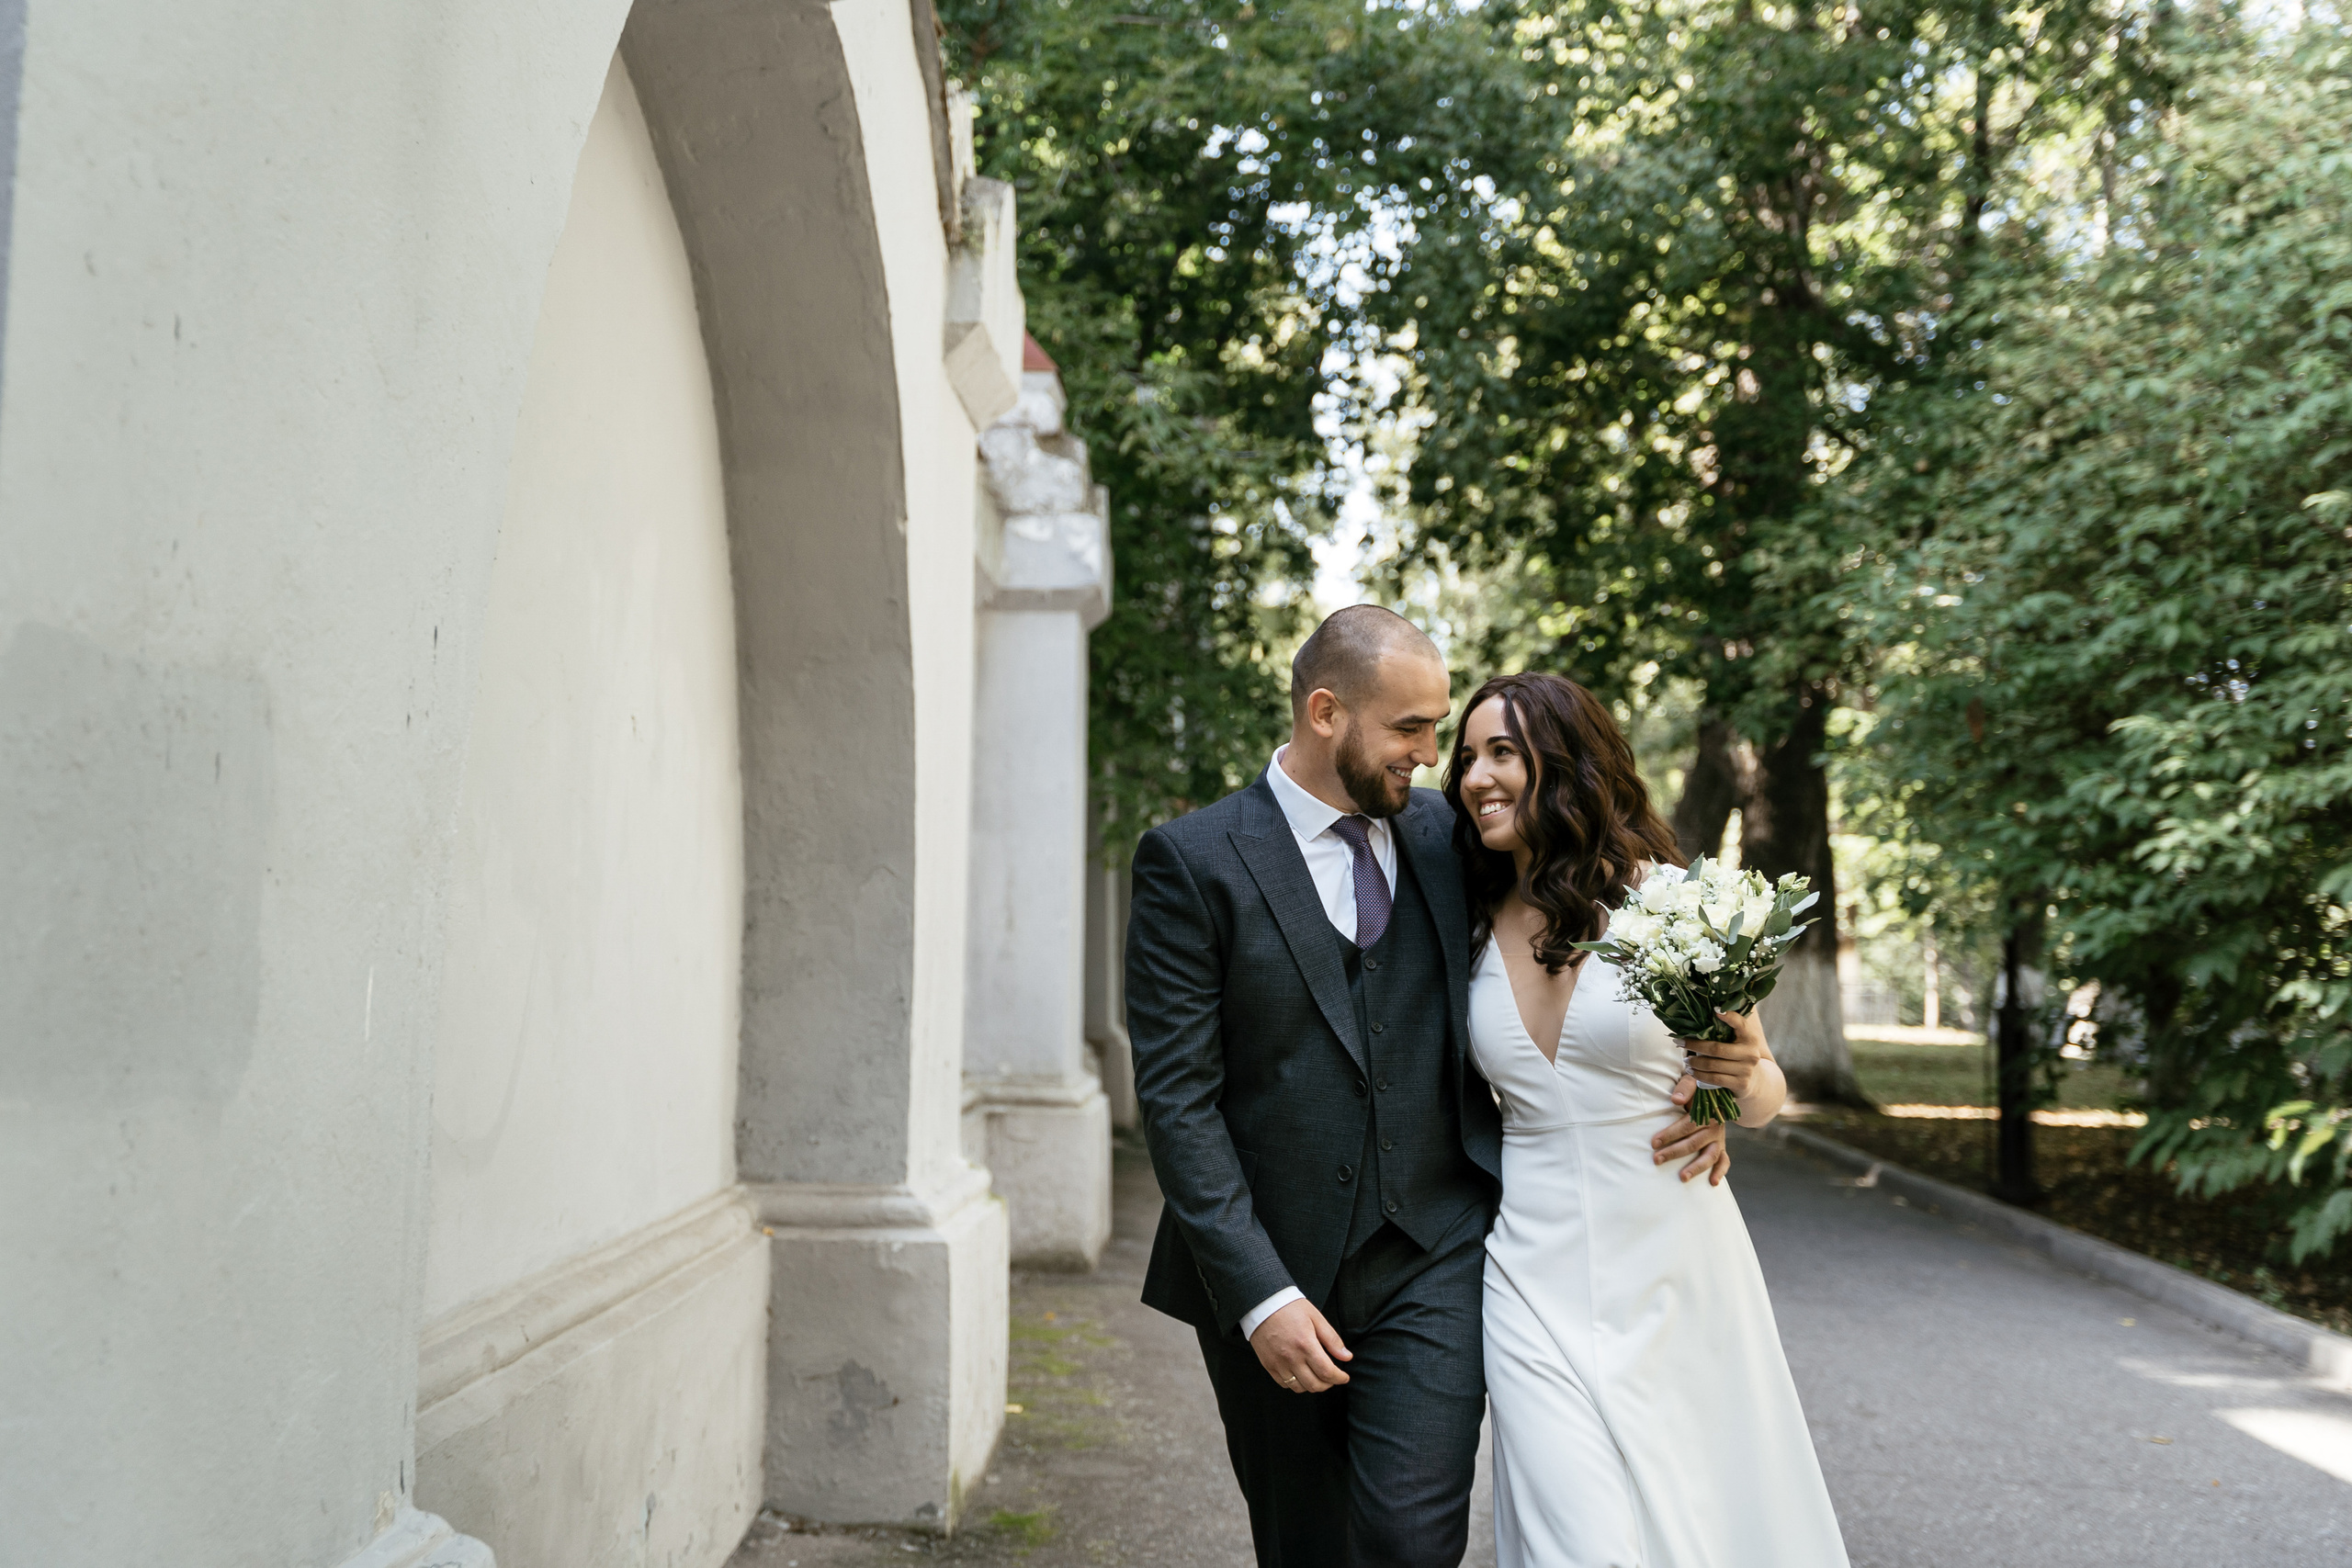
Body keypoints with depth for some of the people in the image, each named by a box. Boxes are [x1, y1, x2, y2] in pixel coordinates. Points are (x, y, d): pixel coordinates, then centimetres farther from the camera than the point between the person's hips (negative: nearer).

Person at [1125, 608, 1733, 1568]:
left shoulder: (1447, 834, 5)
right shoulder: (1193, 863, -7)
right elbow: (1178, 1099, -10)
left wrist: (1691, 1077, -3)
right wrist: (1258, 1295, -16)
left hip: (1434, 1259, 2)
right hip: (1269, 1272, -1)